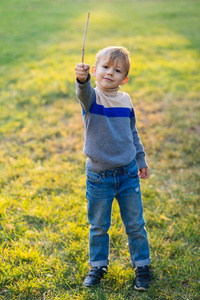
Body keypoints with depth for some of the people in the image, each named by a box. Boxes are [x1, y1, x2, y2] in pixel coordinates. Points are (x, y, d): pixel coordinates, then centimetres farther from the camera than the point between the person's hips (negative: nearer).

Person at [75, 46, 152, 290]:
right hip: (98, 177, -2)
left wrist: (141, 160, 18)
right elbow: (84, 92, -37)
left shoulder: (125, 100, 1)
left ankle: (142, 265, 31)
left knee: (135, 224, 12)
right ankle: (98, 266, 33)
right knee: (98, 226, 13)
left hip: (128, 174, 3)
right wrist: (82, 79, -59)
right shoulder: (92, 98, -11)